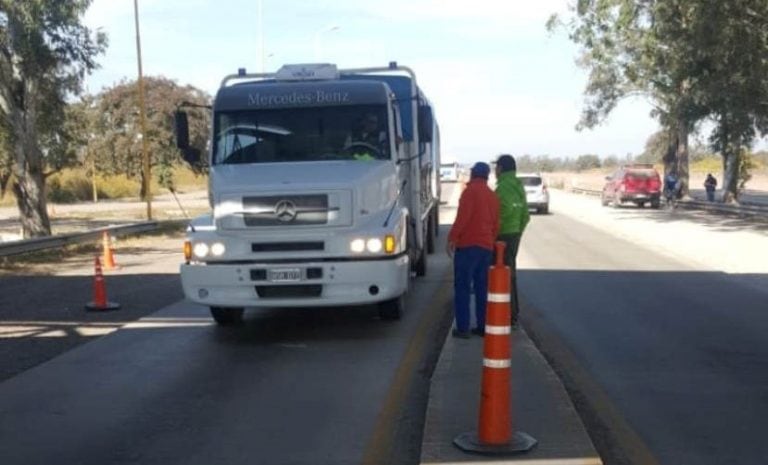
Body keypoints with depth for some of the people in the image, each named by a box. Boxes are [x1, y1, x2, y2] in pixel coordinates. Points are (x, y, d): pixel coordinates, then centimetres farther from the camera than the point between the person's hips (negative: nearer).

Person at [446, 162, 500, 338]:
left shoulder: (471, 191, -6)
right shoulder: (492, 195, 16)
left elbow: (463, 216, -17)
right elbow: (495, 224, 18)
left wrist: (452, 238, -15)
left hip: (468, 245, -7)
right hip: (487, 246, 7)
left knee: (462, 287, -3)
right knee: (482, 288, 11)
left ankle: (462, 328, -5)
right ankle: (483, 326, 11)